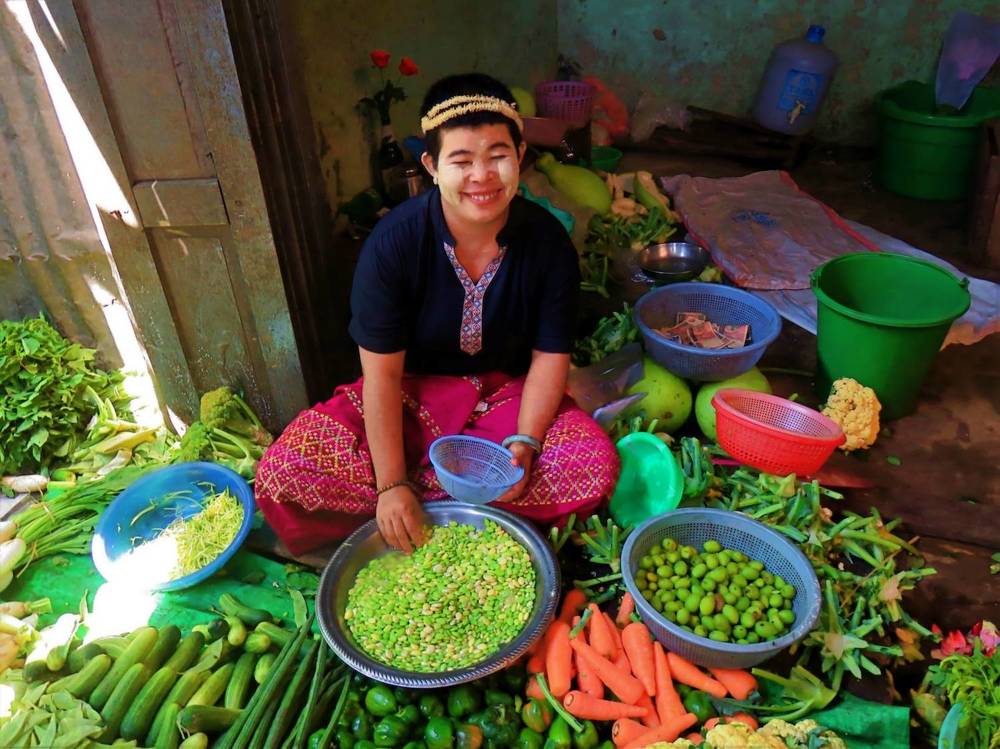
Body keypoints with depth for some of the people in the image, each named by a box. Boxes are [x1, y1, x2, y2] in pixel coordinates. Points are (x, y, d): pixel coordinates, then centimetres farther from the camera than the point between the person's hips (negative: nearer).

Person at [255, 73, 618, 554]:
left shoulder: (547, 241, -14)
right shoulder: (394, 242, -19)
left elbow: (549, 358, -8)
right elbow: (382, 371, -18)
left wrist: (524, 445, -22)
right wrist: (391, 484, -21)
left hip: (507, 391, 2)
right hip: (411, 393, -1)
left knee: (595, 466, -26)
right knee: (283, 477, -19)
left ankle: (422, 485, -13)